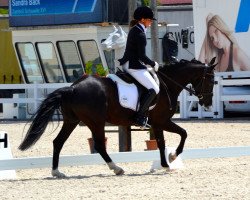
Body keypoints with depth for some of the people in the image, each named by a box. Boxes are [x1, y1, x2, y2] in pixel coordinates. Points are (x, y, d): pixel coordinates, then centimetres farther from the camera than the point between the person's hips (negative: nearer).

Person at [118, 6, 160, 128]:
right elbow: (142, 56, -19)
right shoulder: (140, 34, -17)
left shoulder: (134, 30, 14)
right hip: (134, 66, -11)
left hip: (127, 63, 11)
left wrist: (148, 63, 18)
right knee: (154, 89, -14)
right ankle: (140, 117, -18)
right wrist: (153, 64, -5)